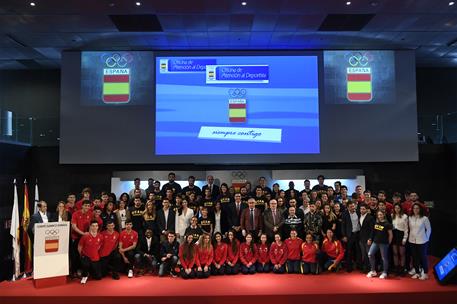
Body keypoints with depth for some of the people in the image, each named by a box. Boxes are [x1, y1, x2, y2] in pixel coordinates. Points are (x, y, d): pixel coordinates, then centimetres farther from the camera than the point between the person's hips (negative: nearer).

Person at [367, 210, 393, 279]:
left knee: (384, 258, 3)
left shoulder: (387, 224, -9)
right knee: (370, 254, -2)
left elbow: (390, 234, -3)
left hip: (383, 243, -5)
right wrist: (370, 239, 12)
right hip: (375, 242, 5)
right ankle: (373, 271, 11)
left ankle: (384, 273, 19)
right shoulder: (376, 222, 7)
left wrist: (388, 243, 0)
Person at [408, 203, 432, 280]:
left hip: (422, 241, -4)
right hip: (412, 241, 4)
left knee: (423, 257, 4)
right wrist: (410, 236, 5)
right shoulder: (410, 218, 2)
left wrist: (426, 238, 1)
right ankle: (417, 272, 21)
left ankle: (425, 273, 16)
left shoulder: (424, 218, -10)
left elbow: (429, 229, -2)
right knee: (415, 257, 10)